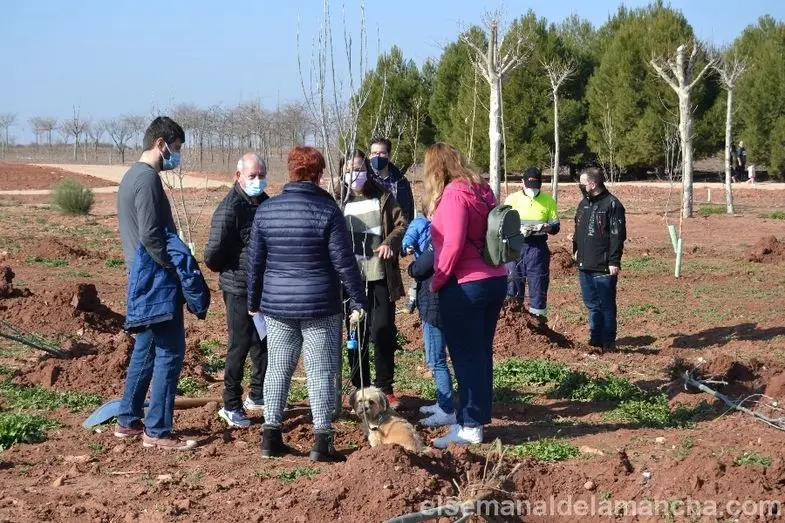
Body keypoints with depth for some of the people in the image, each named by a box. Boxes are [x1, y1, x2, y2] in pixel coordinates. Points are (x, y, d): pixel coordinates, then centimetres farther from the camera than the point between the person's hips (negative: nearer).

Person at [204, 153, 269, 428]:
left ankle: (258, 395, 31)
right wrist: (229, 270, -3)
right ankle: (231, 406, 10)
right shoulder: (230, 208, -17)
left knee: (263, 342, 16)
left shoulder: (266, 203, 7)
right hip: (239, 288, -7)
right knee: (240, 346, -1)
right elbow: (213, 254, -19)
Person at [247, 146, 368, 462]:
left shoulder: (265, 210, 2)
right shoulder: (327, 210, -9)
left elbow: (255, 261, 8)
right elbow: (344, 262, -10)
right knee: (321, 371, 2)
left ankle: (271, 437, 14)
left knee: (278, 368, 12)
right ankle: (322, 442, 1)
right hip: (319, 306, -3)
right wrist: (358, 301, -3)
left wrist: (253, 302, 19)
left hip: (276, 305, 4)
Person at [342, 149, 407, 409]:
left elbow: (402, 224, 4)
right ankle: (360, 388, 17)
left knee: (383, 333, 1)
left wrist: (390, 242, -16)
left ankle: (385, 388, 13)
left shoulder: (383, 198, 5)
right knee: (357, 335, 6)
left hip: (380, 277, 0)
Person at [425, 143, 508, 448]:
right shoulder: (482, 190, 11)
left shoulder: (453, 194, -14)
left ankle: (470, 427, 2)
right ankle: (478, 416, 23)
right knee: (481, 352, 14)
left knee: (466, 356, -2)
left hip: (465, 286, -9)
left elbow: (453, 244, -20)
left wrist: (437, 281, -9)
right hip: (495, 280, 9)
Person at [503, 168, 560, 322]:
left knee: (538, 283, 3)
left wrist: (547, 228, -15)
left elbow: (556, 226, 9)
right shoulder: (512, 199, 3)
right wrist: (517, 229, -18)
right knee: (513, 281, 3)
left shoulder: (548, 200, 6)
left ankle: (538, 316, 11)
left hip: (538, 248, 1)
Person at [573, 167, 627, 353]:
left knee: (606, 305, -1)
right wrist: (576, 250, 16)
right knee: (592, 304, 14)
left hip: (604, 267, -8)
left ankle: (608, 343, 6)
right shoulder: (584, 204, 14)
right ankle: (595, 339, 23)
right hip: (585, 265, 8)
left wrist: (614, 261, -18)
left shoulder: (612, 204, -11)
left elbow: (618, 235, -14)